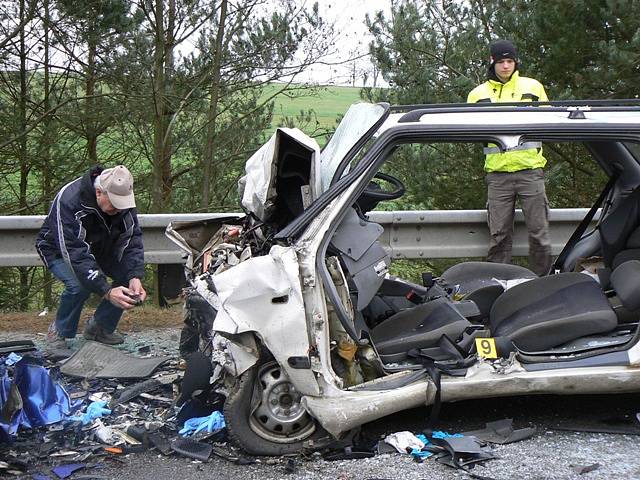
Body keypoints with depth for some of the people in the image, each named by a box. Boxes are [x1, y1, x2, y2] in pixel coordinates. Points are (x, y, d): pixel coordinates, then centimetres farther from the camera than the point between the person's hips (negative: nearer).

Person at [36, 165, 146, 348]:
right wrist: (107, 291, -50)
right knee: (79, 285, -34)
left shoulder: (122, 198, -22)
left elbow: (132, 241, -21)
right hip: (60, 250, -5)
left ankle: (100, 327, 3)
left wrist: (135, 277, -38)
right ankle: (59, 332, -5)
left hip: (99, 247, 5)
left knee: (129, 275, -19)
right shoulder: (68, 201, -39)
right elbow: (75, 254, -43)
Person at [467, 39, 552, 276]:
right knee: (499, 235, 1)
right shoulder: (478, 93, 13)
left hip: (530, 169, 0)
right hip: (497, 172, 0)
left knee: (539, 232, -1)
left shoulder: (533, 87, 13)